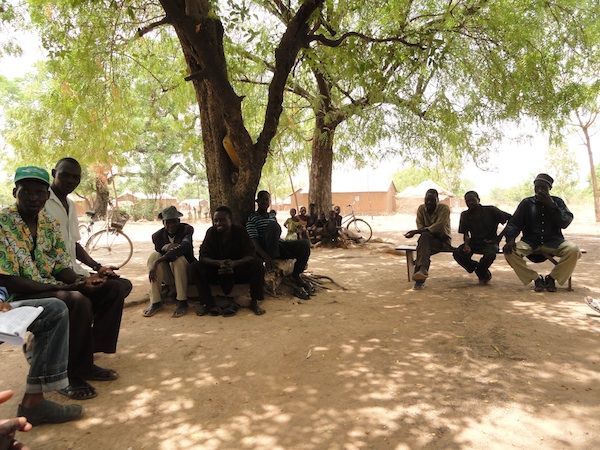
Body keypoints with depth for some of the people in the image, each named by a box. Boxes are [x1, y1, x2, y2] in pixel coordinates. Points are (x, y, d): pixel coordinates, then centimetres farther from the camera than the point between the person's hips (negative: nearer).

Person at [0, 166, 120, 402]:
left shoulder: (49, 224, 6)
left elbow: (61, 267, 6)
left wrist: (82, 280, -16)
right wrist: (65, 287, -26)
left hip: (50, 290, 7)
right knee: (77, 301, -29)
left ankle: (84, 364, 5)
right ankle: (66, 375, -10)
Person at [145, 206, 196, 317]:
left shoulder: (187, 229, -9)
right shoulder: (157, 236, 0)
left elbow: (184, 246, -28)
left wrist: (157, 262, -35)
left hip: (186, 270, -2)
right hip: (167, 276, 3)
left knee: (178, 258, -32)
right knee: (154, 255, -23)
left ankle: (182, 302, -25)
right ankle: (155, 302, -22)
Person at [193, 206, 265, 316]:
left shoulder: (240, 231, -12)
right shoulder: (211, 232, -9)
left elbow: (251, 255, -20)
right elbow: (203, 256, -16)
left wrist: (234, 263, -40)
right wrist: (219, 263, -37)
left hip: (238, 269, -1)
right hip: (217, 272, 1)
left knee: (257, 265, -27)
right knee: (197, 267, -23)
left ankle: (254, 302, -11)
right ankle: (209, 304, -13)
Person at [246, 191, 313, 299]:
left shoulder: (272, 216, 25)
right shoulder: (252, 218, 2)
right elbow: (254, 241, -9)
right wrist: (266, 257, -27)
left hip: (280, 247, 6)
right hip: (266, 251, -6)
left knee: (304, 244, -20)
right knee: (273, 225, -32)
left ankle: (296, 276, -8)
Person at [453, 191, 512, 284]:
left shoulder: (490, 210, -8)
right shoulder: (465, 215, 3)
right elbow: (465, 234, 4)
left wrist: (500, 236, -14)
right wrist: (466, 244, -17)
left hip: (490, 242, -4)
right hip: (474, 242, 4)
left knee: (490, 254, -38)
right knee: (457, 253, -24)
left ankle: (481, 272, -1)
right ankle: (484, 274, -3)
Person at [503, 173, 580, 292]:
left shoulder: (557, 202, 9)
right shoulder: (526, 203, 8)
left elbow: (565, 222, -3)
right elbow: (514, 223, 1)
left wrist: (551, 205, -13)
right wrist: (510, 239, -19)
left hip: (553, 242, 0)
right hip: (530, 242, 0)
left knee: (573, 250, -30)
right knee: (509, 251, -28)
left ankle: (552, 277, -6)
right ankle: (536, 278, -9)